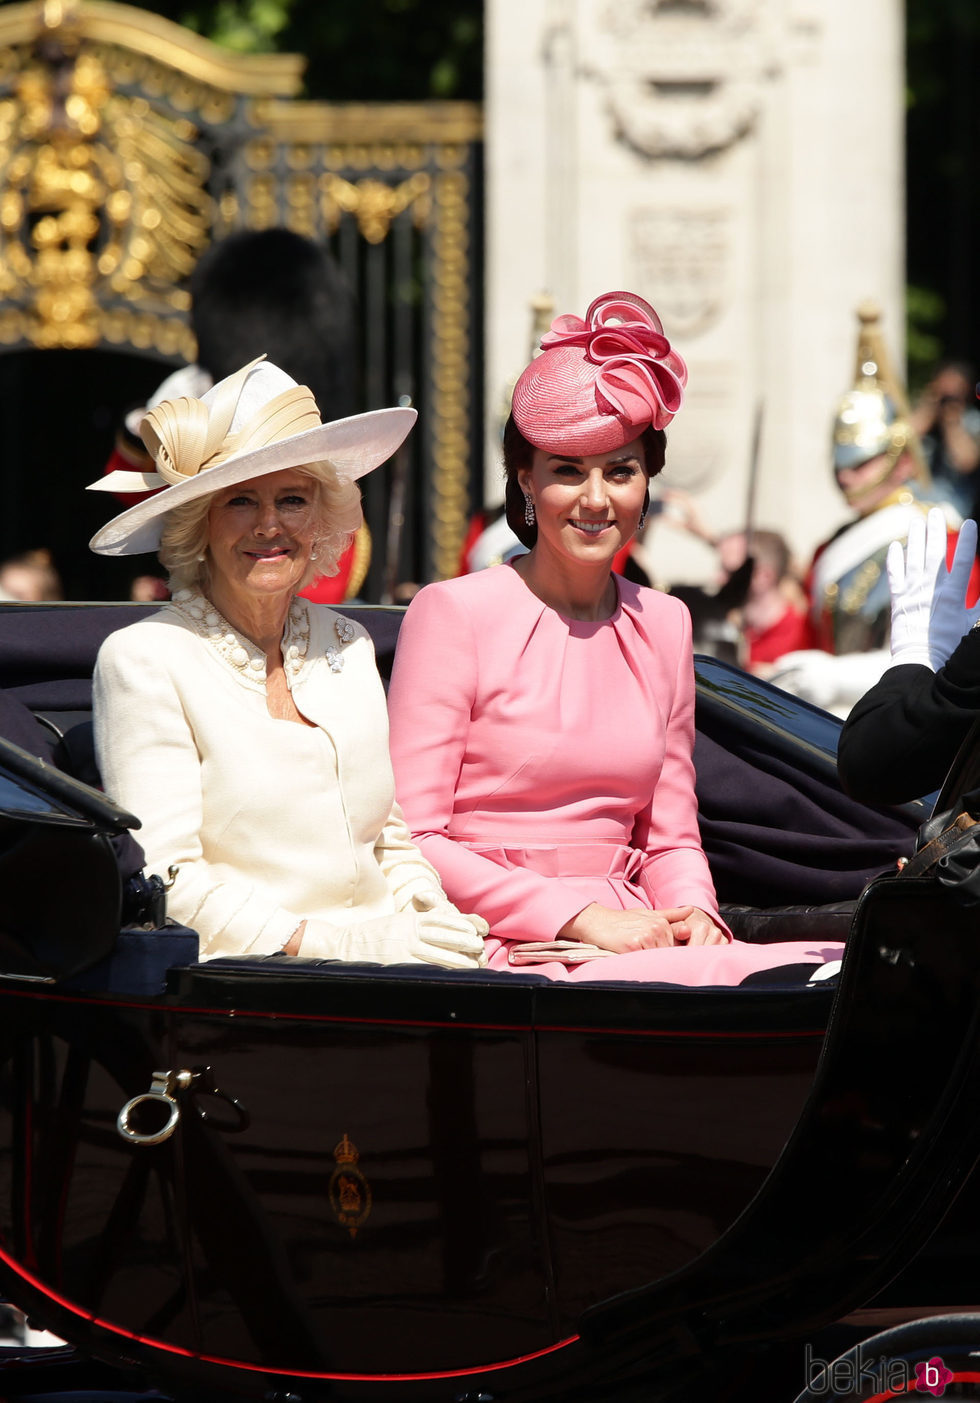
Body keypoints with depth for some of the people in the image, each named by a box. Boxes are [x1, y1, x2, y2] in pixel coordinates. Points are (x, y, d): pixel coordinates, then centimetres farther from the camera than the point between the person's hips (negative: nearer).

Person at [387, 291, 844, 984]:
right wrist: (580, 917, -14)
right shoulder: (453, 611, -2)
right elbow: (412, 838, -6)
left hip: (631, 934, 6)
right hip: (506, 947, -6)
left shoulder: (663, 623, 16)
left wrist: (694, 916, -4)